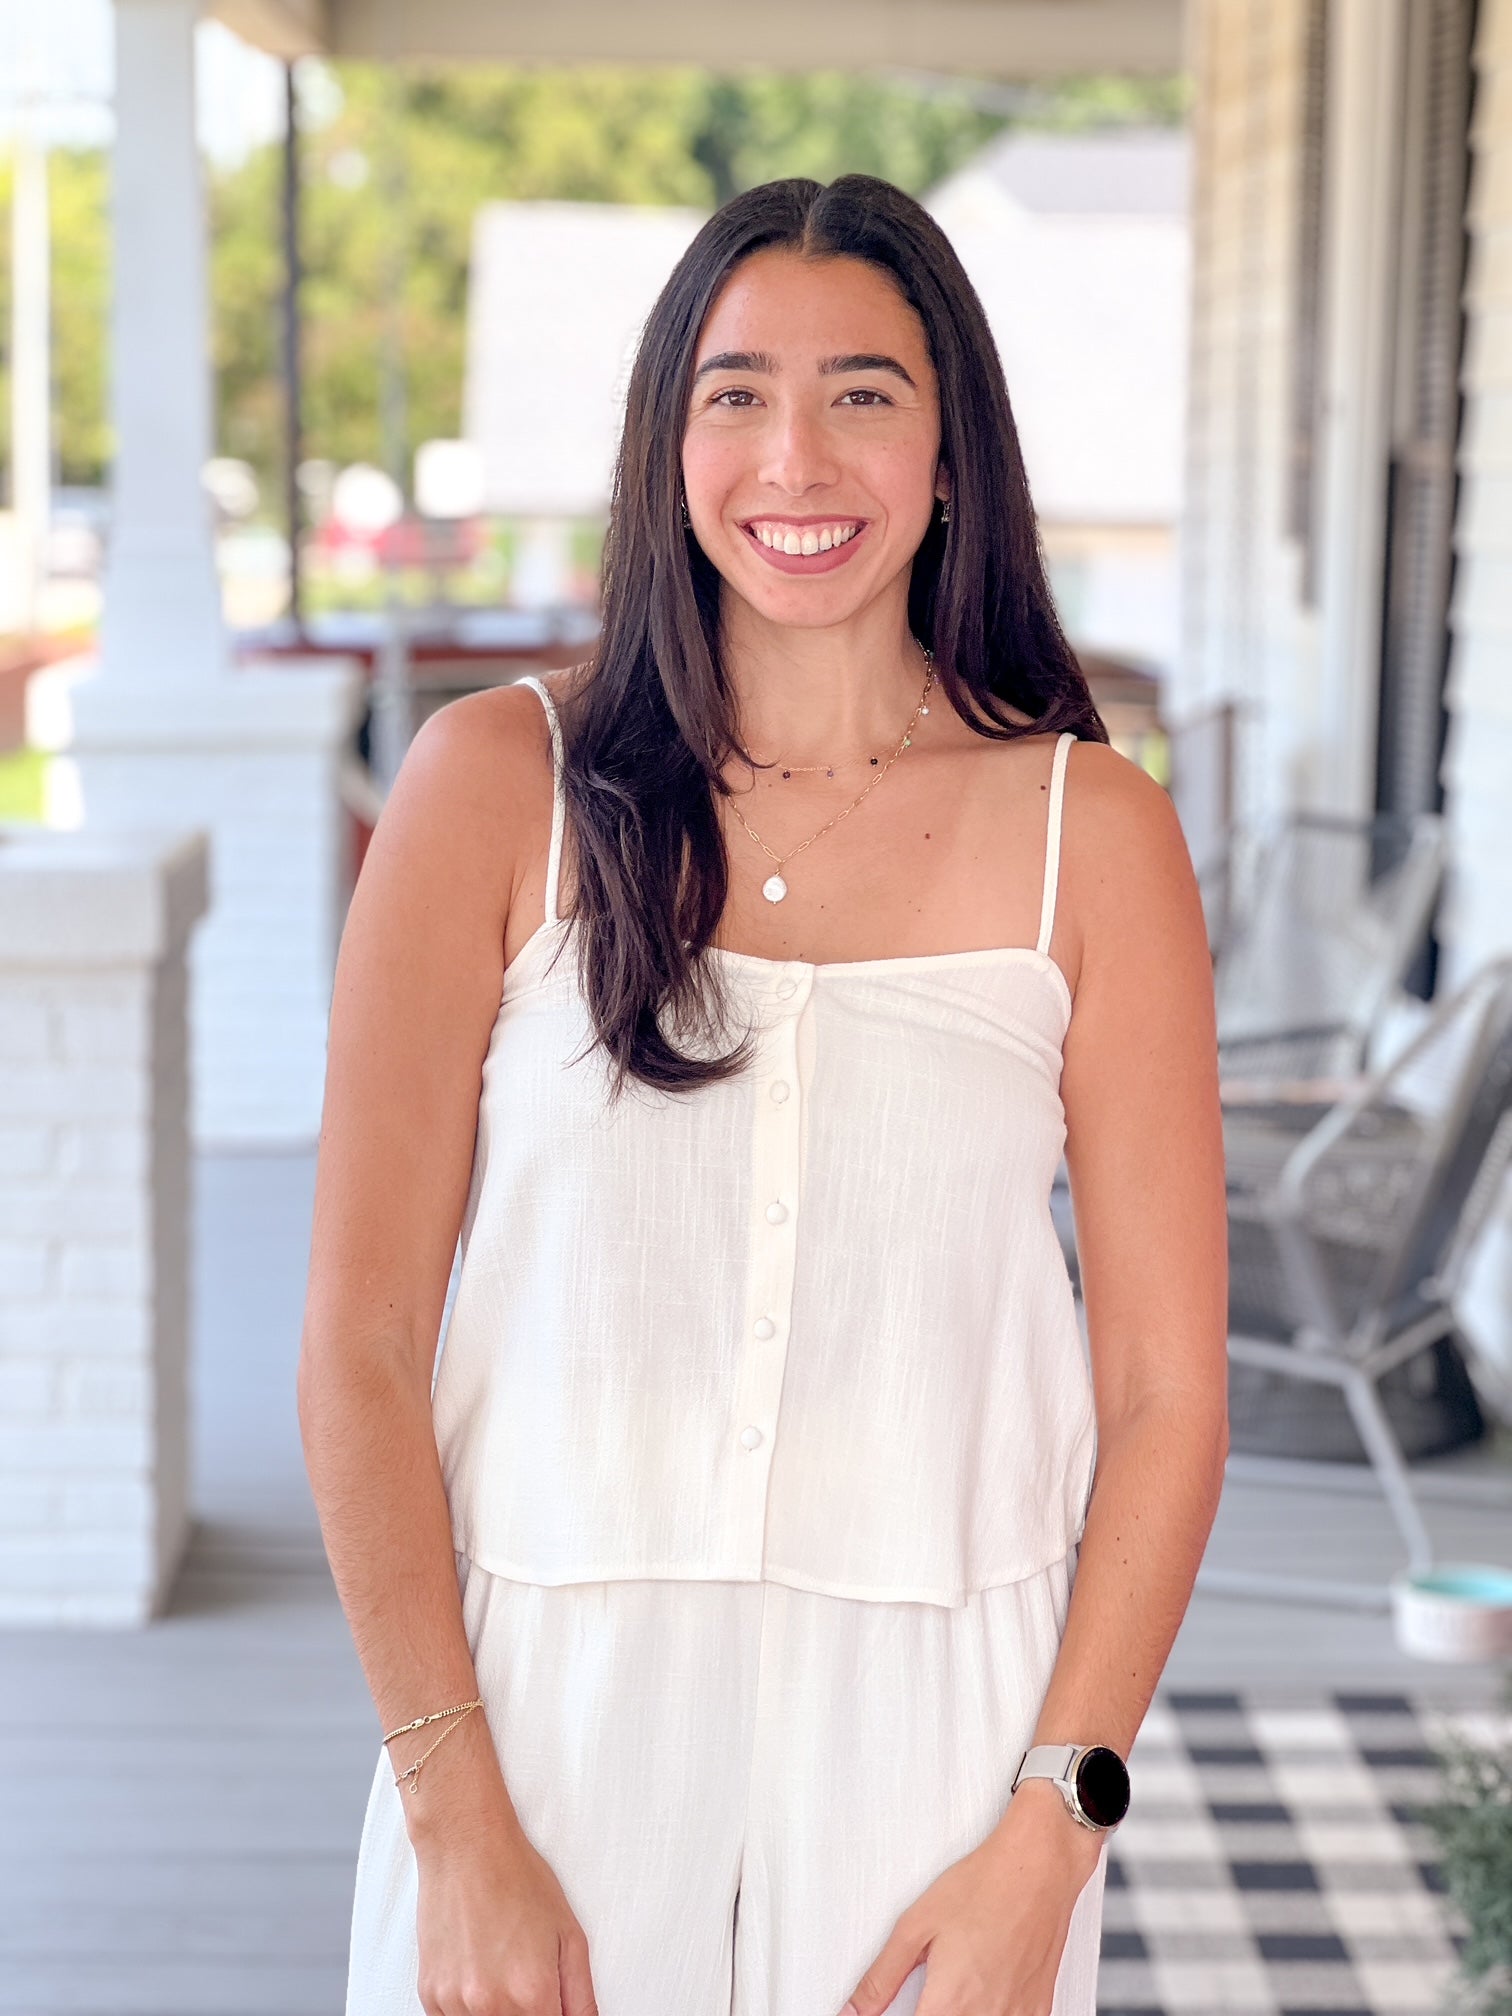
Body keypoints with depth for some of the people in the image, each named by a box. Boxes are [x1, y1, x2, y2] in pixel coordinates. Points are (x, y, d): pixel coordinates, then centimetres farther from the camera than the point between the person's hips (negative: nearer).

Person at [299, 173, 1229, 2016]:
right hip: (547, 1705, 0)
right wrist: (457, 1824, -9)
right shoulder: (500, 784, -4)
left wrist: (1045, 1851, -7)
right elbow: (360, 1341, -5)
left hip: (936, 1725, 1)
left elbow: (1166, 1388, -1)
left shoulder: (1092, 832, -2)